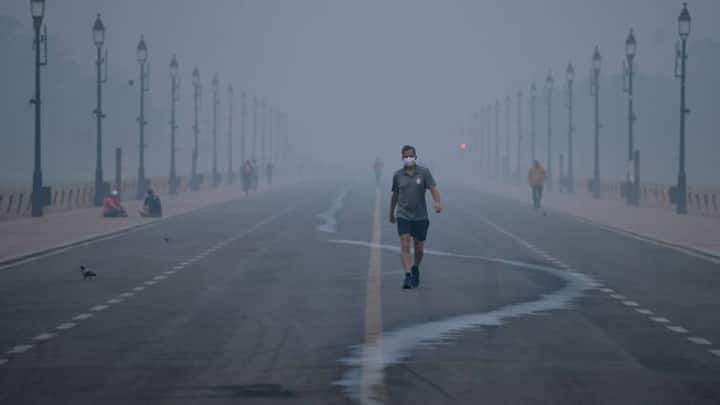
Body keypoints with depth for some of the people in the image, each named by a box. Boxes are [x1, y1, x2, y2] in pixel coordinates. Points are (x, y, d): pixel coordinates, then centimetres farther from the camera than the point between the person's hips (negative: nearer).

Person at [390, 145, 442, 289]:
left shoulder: (424, 173, -4)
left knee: (419, 249, 10)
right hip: (403, 216, 0)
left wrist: (437, 203, -35)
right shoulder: (398, 175, 1)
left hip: (420, 217, 0)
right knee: (405, 247, -15)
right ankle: (407, 277, -20)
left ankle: (415, 269, 39)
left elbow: (433, 189, -16)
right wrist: (391, 213, 23)